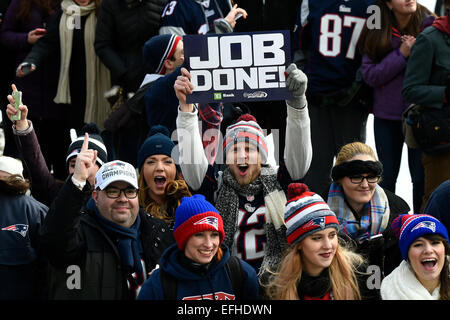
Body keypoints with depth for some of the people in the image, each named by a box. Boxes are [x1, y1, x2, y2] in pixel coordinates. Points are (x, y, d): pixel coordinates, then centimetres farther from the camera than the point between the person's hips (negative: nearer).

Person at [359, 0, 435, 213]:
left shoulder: (430, 26, -4)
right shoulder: (377, 32, 0)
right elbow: (370, 75, -6)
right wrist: (401, 54, -14)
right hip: (387, 115, 2)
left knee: (421, 177, -1)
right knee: (387, 177, 11)